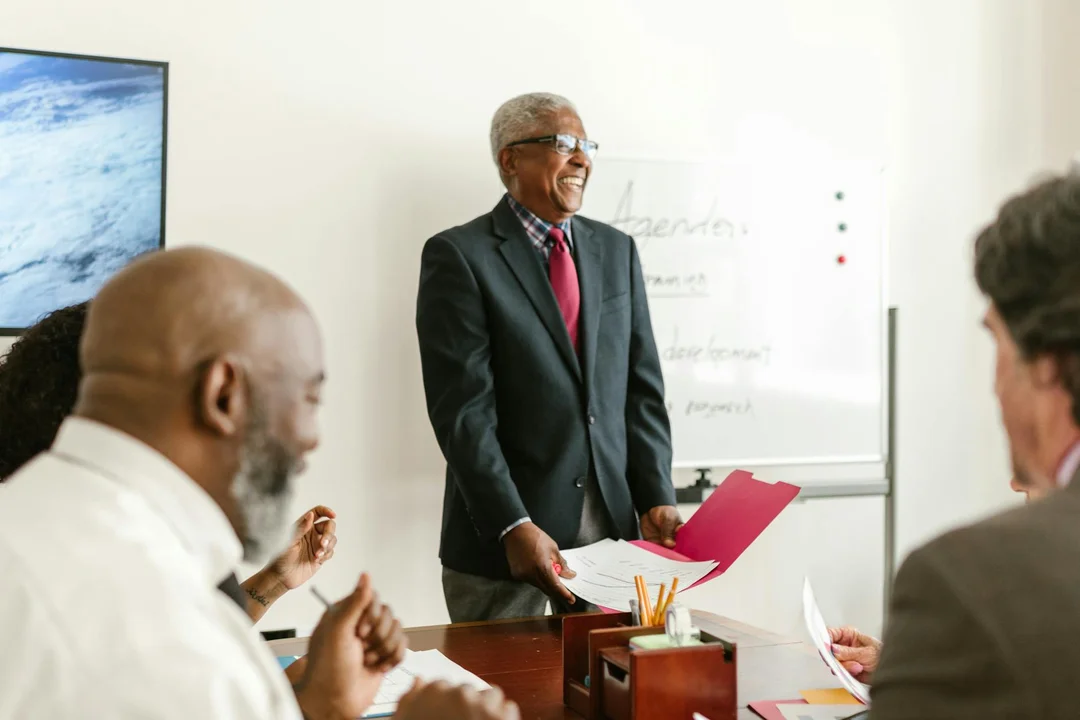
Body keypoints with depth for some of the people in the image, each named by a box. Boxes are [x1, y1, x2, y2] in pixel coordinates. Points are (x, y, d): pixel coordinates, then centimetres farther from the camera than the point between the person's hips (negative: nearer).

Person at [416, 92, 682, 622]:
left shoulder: (616, 251, 10)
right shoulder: (459, 256, -7)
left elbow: (641, 387, 9)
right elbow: (462, 409, -14)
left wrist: (656, 499, -2)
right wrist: (513, 526, -20)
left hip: (610, 524, 5)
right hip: (499, 537, -4)